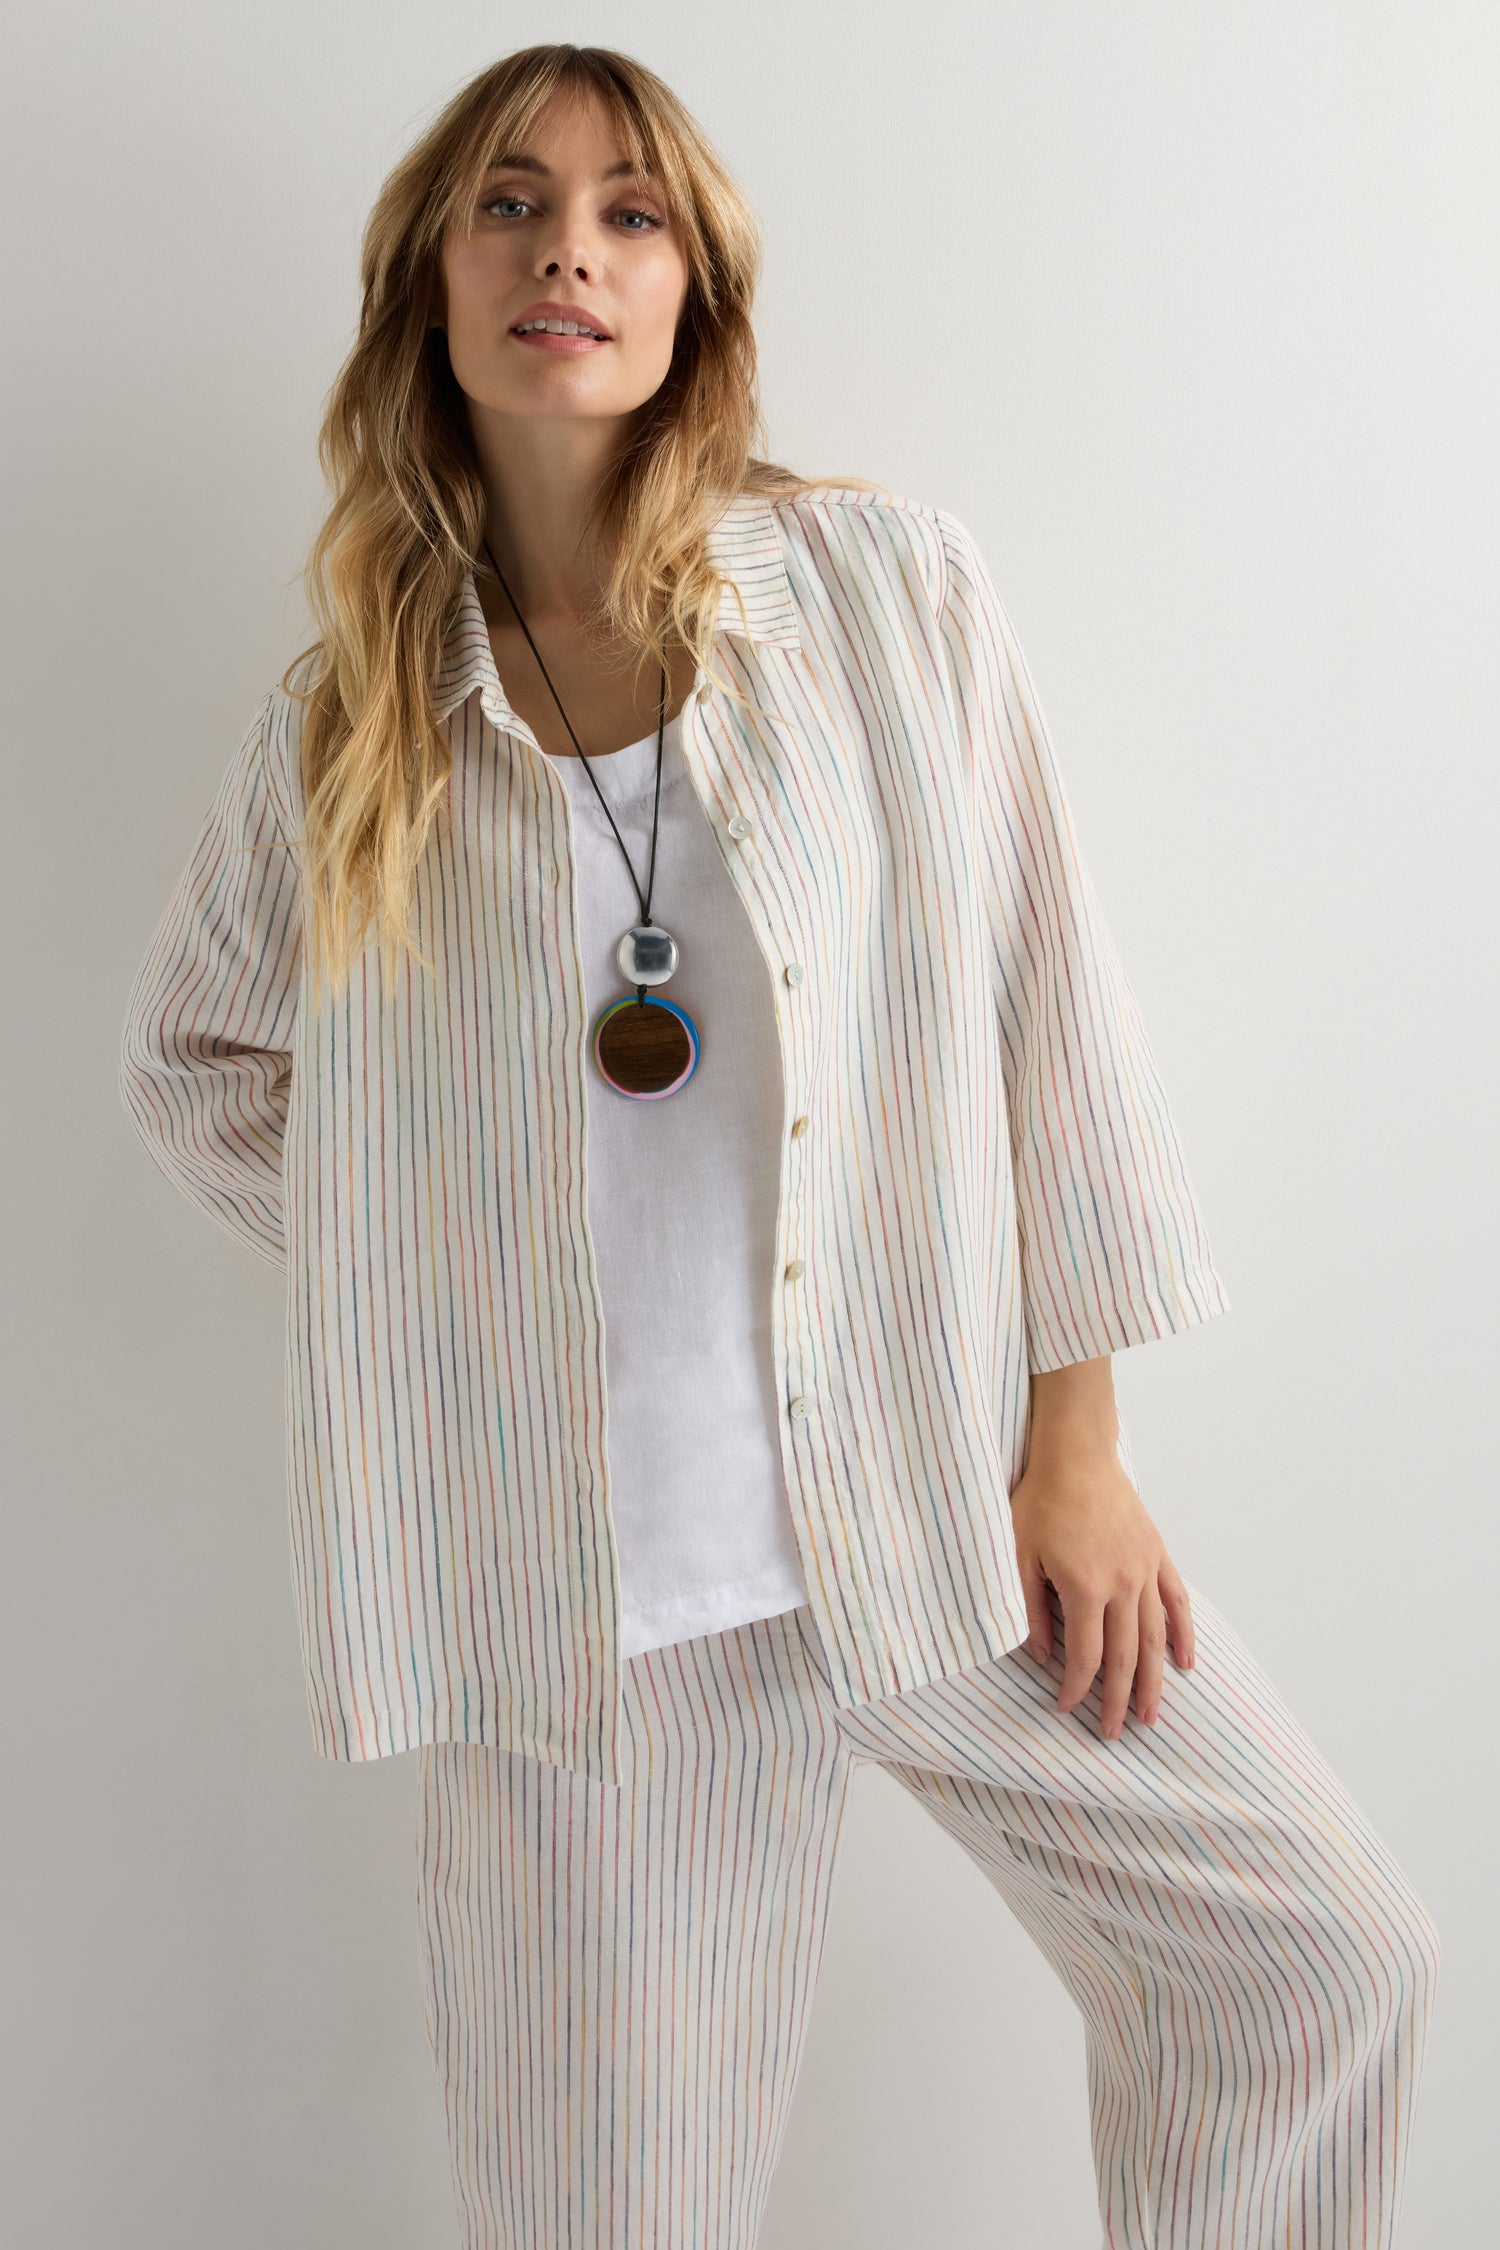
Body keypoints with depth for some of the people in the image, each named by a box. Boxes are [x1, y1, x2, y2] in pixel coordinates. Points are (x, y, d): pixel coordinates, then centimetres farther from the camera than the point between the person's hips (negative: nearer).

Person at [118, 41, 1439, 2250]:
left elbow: (1046, 1004, -2)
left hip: (941, 1495, 1)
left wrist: (1078, 1446, -3)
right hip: (585, 1565, 0)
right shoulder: (346, 719, 3)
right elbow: (193, 1062, 18)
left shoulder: (887, 584, -1)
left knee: (1329, 1958, 5)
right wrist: (415, 1243, 2)